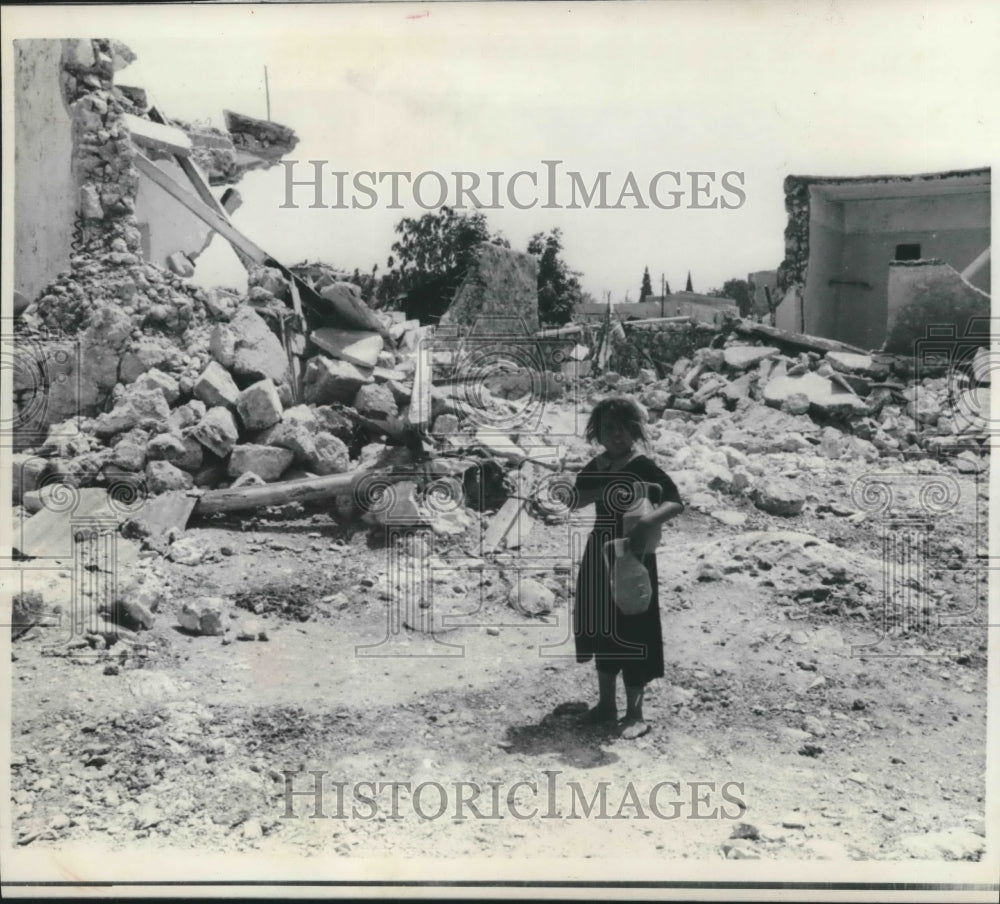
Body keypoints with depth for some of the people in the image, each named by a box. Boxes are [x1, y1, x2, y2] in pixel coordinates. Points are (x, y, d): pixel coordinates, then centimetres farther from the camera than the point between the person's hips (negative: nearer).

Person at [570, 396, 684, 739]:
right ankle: (606, 703, 28)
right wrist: (606, 490, -20)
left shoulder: (644, 467, -12)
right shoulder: (595, 468, 7)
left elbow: (676, 503, -21)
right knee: (602, 628, 13)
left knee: (631, 630, -2)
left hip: (632, 558, -6)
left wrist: (649, 520, -39)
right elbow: (574, 499, -6)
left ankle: (634, 713, 9)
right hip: (599, 556, 6)